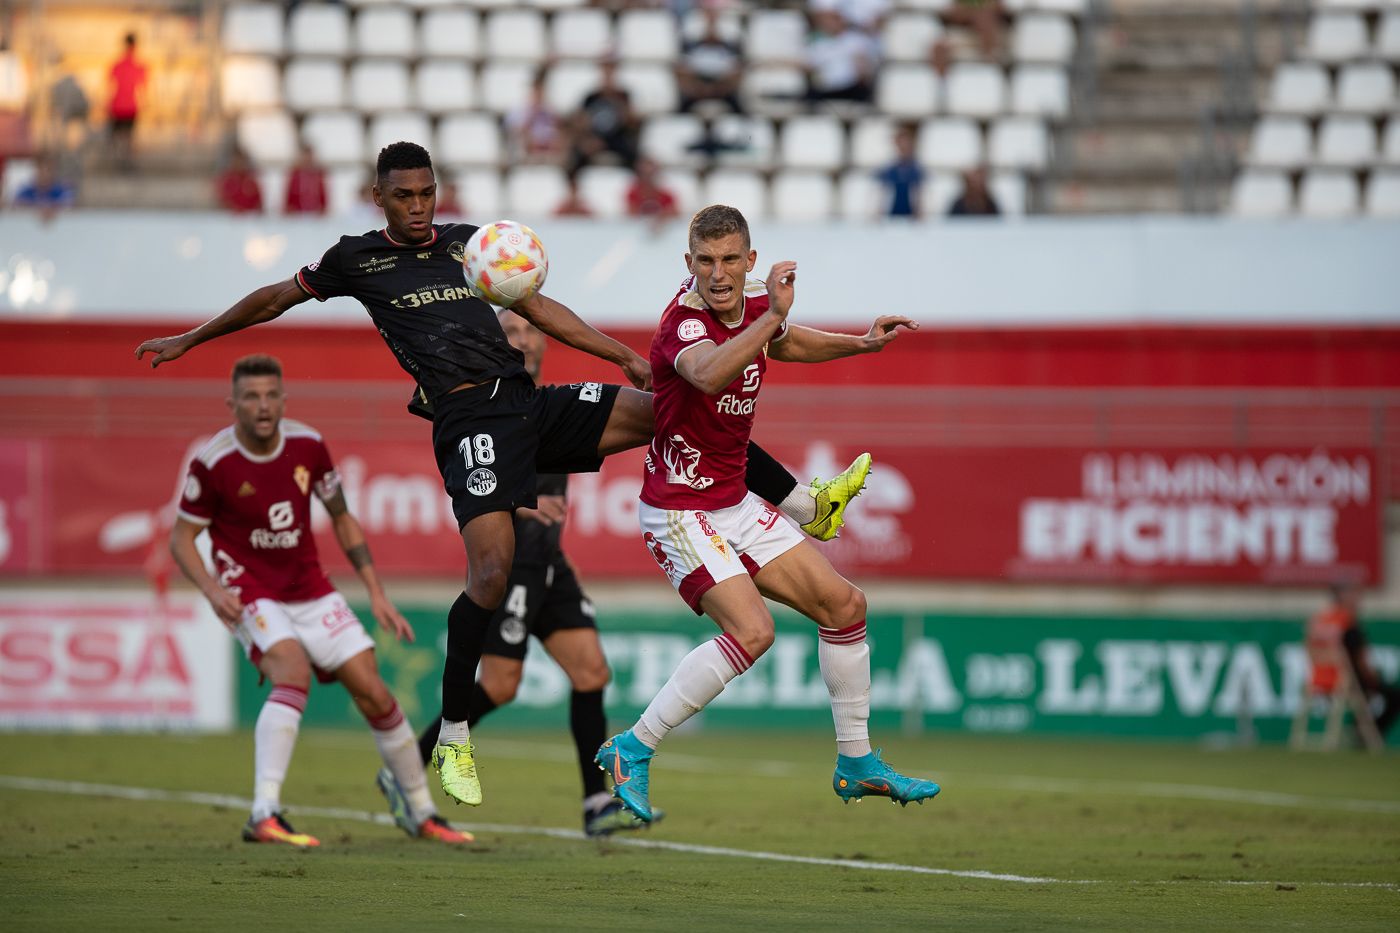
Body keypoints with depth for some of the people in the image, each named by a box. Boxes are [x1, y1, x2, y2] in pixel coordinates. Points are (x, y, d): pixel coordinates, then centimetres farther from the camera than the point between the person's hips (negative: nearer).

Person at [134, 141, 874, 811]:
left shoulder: (466, 242, 18)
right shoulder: (357, 258, 7)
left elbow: (537, 308, 22)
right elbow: (274, 300, 19)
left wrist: (625, 356, 15)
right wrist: (189, 340, 23)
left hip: (530, 402, 5)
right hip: (469, 419, -5)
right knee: (492, 572, -20)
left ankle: (807, 507, -2)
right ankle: (452, 741, -9)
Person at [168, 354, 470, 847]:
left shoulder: (308, 446, -5)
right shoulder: (212, 462, -15)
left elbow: (341, 518, 9)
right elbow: (181, 536, -4)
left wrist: (377, 593, 4)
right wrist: (212, 589, -22)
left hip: (312, 592, 4)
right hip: (253, 596, -4)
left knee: (373, 692, -1)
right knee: (294, 672, -32)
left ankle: (423, 814, 17)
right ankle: (264, 816, -39)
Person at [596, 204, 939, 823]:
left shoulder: (754, 302, 3)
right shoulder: (683, 321, -23)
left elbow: (786, 343, 28)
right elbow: (710, 375, -48)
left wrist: (863, 343, 17)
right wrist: (773, 314, -51)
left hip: (734, 504, 9)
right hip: (680, 510, -9)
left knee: (842, 604, 7)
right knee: (752, 631, -25)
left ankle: (857, 764, 20)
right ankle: (631, 752, -15)